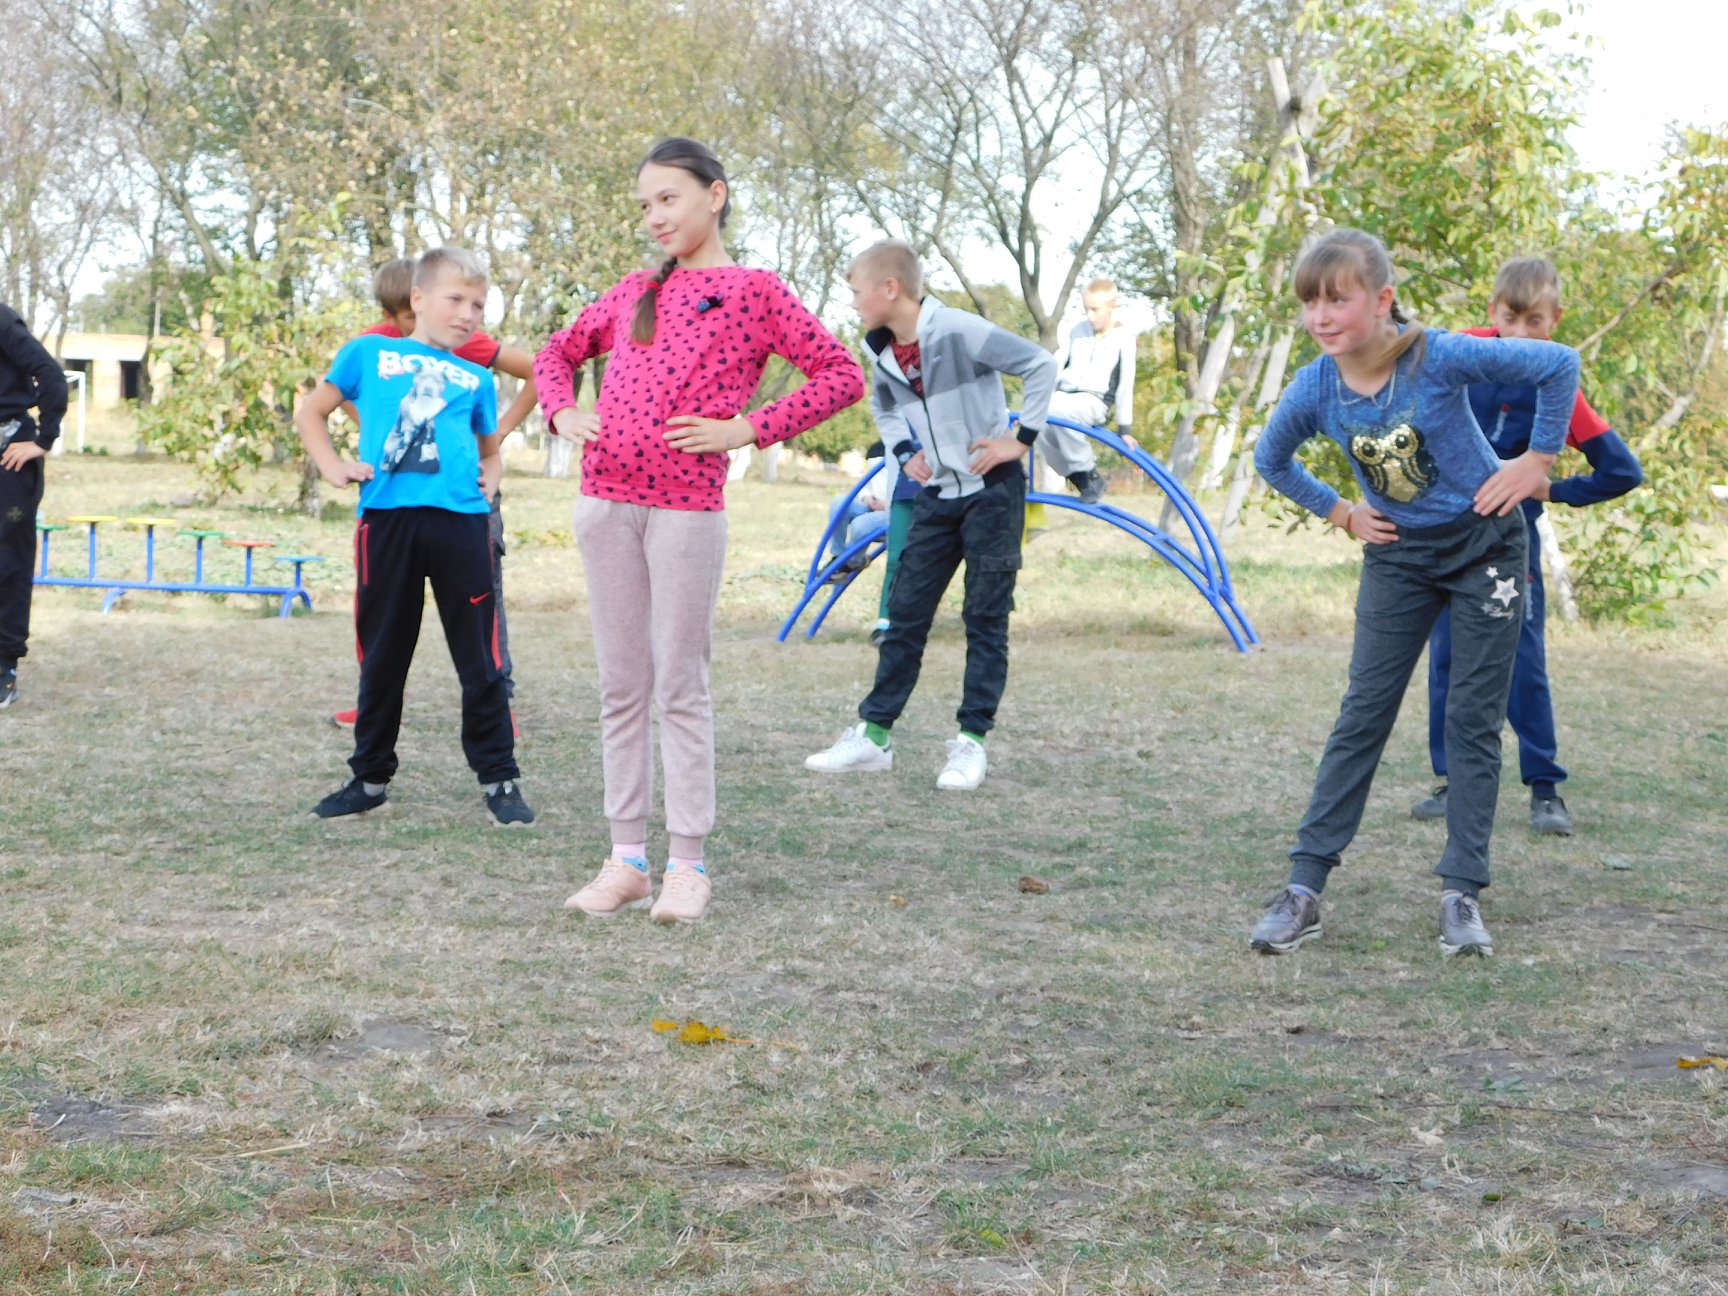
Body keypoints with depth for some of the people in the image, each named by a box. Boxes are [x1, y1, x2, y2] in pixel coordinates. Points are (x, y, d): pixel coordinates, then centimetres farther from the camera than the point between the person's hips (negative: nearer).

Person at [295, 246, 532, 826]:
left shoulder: (476, 379, 18)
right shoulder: (369, 353, 12)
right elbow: (310, 413, 18)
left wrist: (490, 476, 11)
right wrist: (333, 467, 3)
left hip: (459, 520, 1)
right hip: (387, 517, -1)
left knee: (480, 659, 1)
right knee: (382, 658, 9)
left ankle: (499, 778, 9)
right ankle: (370, 777, 21)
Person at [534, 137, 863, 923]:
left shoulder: (753, 291, 1)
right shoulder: (635, 293, 16)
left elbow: (841, 376, -4)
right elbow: (559, 352, 29)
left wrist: (746, 430, -9)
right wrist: (563, 414, 9)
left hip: (687, 509, -5)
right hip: (606, 503, 5)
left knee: (680, 688, -2)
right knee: (621, 687, 7)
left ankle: (688, 865, 6)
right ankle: (627, 859, 13)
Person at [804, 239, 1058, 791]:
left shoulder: (959, 332, -19)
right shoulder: (883, 353, 3)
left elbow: (1042, 364, -16)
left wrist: (1021, 438, -15)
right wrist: (904, 451, 7)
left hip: (991, 490, -6)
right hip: (936, 497, 7)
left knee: (985, 618, 0)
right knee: (905, 614, 6)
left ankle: (972, 740, 4)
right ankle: (873, 733, 11)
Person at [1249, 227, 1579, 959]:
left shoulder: (1439, 357, -25)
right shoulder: (1315, 389, -13)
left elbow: (1559, 365, -16)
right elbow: (1271, 460, 8)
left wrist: (1536, 461, -14)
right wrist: (1338, 512, 1)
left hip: (1485, 545, -3)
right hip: (1397, 557, 3)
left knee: (1473, 721, 1)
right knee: (1362, 716, 0)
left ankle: (1462, 893, 7)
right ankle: (1304, 887, 1)